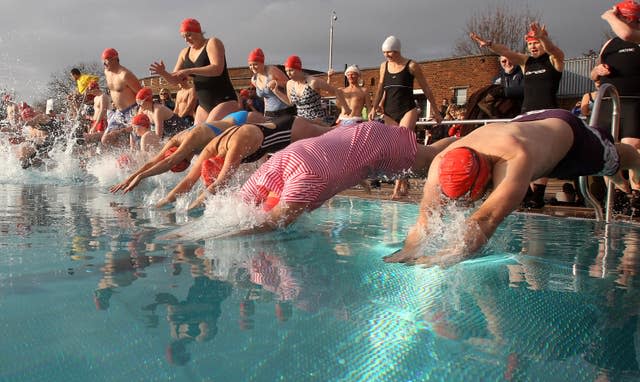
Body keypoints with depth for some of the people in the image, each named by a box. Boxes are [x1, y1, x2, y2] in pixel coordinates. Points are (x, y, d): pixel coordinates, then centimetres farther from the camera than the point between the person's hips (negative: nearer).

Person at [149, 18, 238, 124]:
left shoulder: (212, 43, -6)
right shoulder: (185, 53, 12)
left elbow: (217, 69, -22)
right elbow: (175, 80, 14)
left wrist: (190, 71, -29)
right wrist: (163, 73, -8)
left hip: (225, 101, -7)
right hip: (204, 105, 7)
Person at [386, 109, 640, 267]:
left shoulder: (515, 159, -55)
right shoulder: (441, 164, -38)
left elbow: (487, 219, -64)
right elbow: (425, 219, -40)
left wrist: (449, 257, -74)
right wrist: (408, 252, -57)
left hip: (566, 130, -5)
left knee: (613, 159, 28)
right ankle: (617, 178, 70)